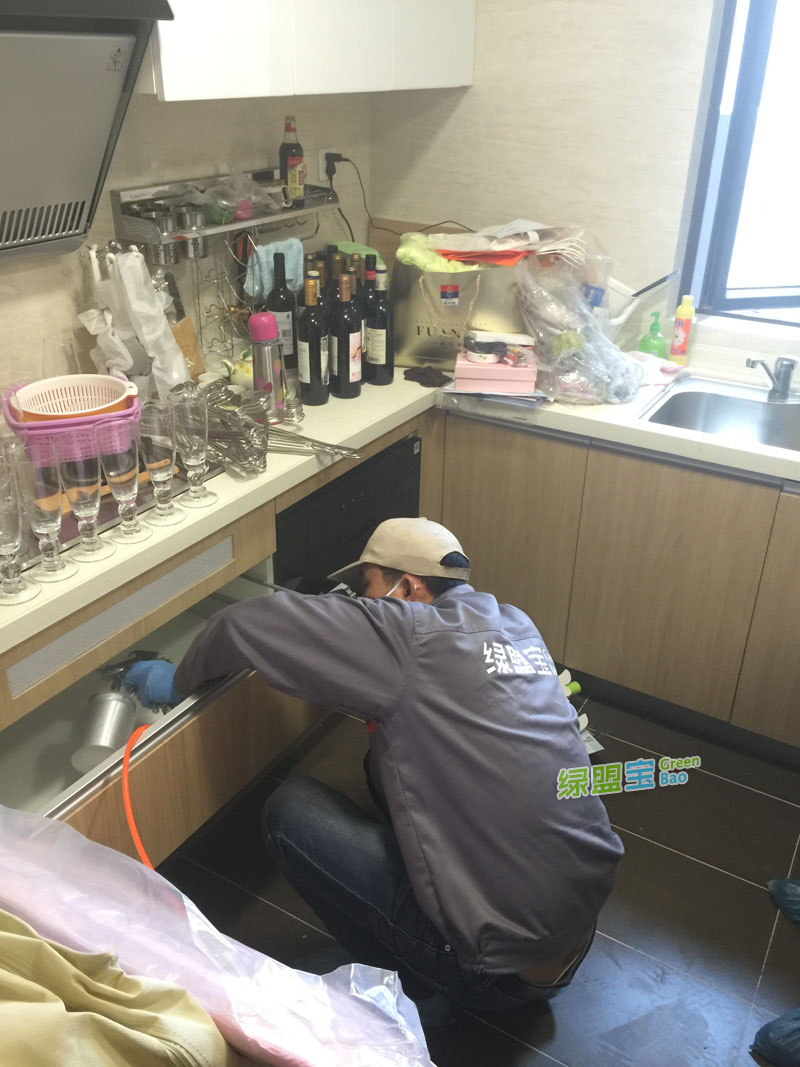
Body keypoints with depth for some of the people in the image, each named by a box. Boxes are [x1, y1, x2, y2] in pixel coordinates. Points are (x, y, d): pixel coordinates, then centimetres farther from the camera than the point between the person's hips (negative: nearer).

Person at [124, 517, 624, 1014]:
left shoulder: (411, 635, -16)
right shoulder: (517, 625, 5)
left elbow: (247, 623, -13)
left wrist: (179, 680, 4)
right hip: (587, 914, 8)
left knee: (290, 810, -1)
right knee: (387, 758, 19)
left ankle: (409, 979, 13)